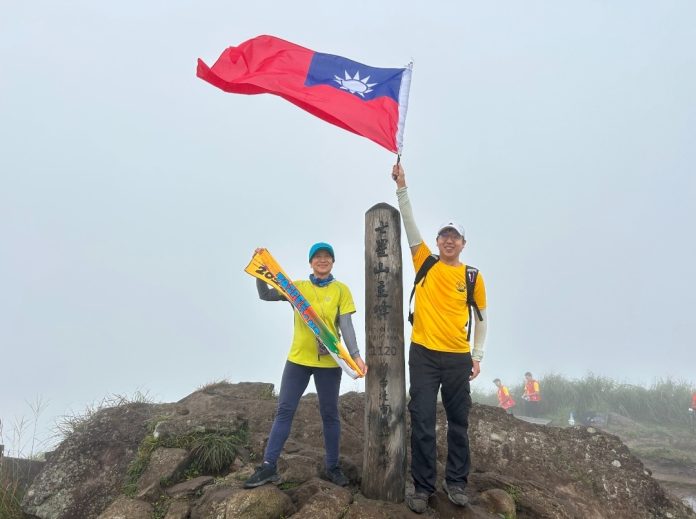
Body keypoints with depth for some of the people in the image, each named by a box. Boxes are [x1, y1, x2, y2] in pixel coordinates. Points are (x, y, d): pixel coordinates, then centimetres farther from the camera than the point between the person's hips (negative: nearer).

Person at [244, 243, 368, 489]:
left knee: (330, 414, 10)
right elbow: (265, 295, 1)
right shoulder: (298, 287, 5)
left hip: (328, 362, -1)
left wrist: (355, 355, -17)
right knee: (284, 410, 5)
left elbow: (346, 325, -6)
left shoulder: (341, 290, -1)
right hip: (298, 359, 2)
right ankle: (269, 466, 15)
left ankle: (332, 467, 25)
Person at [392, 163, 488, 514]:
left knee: (458, 423, 11)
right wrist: (402, 187, -10)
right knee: (422, 423, 1)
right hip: (423, 354, -1)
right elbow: (409, 224, -3)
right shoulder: (425, 264, 3)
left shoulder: (473, 277, 4)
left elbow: (482, 318, 10)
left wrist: (477, 356, 6)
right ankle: (422, 487, 14)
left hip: (458, 358, 1)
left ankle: (456, 483, 27)